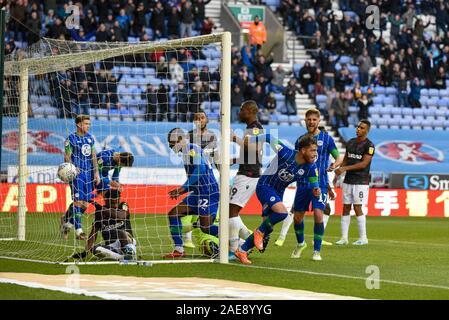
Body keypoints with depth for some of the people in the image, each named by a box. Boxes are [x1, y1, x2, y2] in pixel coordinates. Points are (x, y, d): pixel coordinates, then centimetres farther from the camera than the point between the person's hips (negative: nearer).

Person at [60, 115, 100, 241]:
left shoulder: (90, 138, 14)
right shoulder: (71, 138, -3)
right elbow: (67, 156, -6)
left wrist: (96, 172, 10)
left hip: (88, 174, 6)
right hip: (76, 173, -6)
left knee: (85, 204, 4)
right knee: (78, 201, -10)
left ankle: (66, 220, 25)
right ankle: (78, 230, -7)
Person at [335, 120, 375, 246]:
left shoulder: (369, 145, -9)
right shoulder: (350, 142, 12)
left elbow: (363, 164, -16)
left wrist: (345, 168, -19)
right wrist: (338, 172, 3)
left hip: (361, 181, -6)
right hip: (348, 180, 6)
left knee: (357, 208, -9)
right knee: (346, 207, 4)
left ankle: (363, 238, -1)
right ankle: (344, 238, 7)